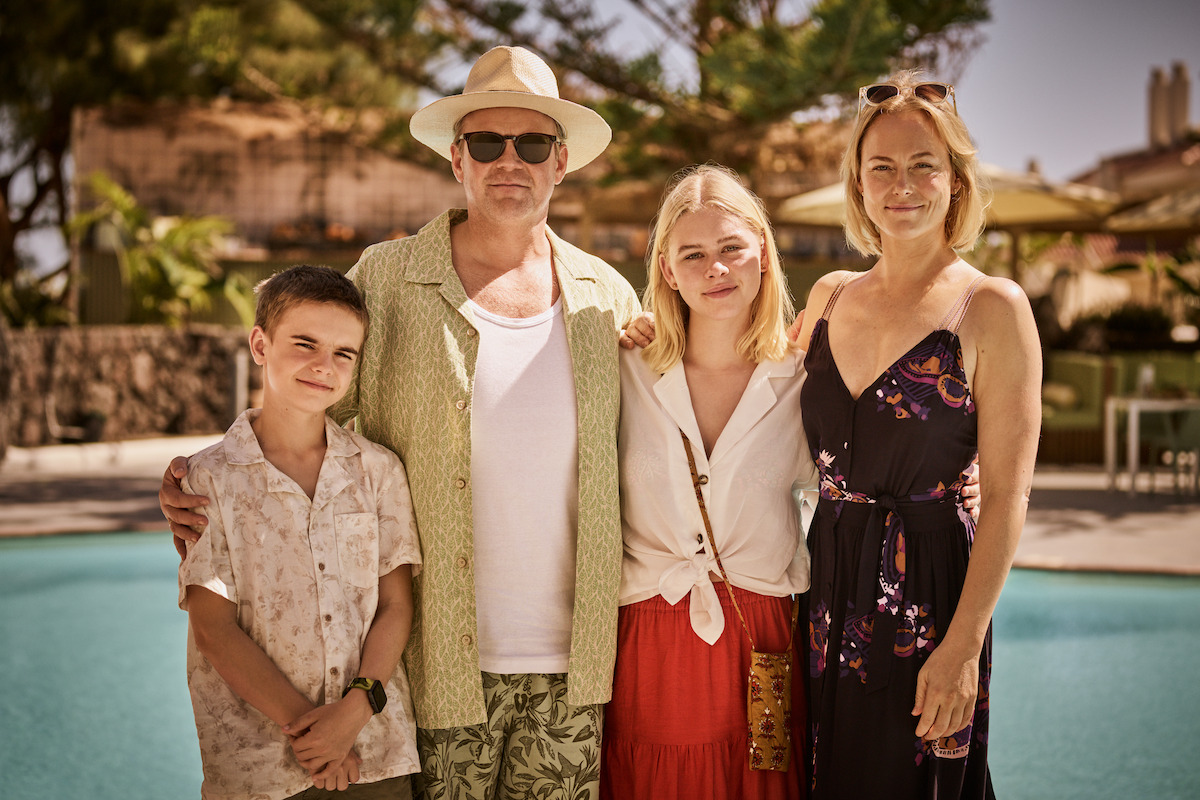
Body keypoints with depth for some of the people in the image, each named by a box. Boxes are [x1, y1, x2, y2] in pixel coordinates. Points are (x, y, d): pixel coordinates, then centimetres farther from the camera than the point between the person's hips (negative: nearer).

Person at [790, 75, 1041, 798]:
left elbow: (1007, 497, -12)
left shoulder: (993, 307, -9)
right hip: (828, 573, 5)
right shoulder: (832, 296, 7)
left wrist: (963, 647, -17)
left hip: (929, 588, -5)